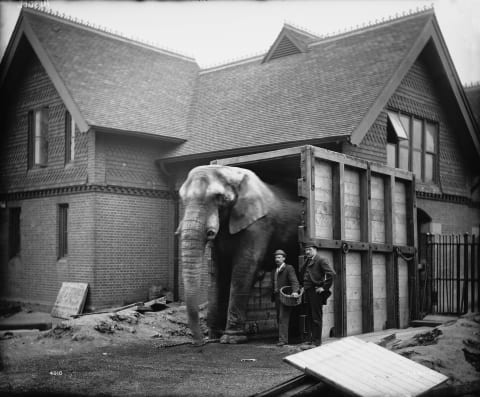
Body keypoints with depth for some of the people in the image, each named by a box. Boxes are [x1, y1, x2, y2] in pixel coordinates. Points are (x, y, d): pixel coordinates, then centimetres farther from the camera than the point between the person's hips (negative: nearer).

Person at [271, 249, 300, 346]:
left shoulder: (289, 268, -2)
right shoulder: (274, 272, 20)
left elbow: (294, 280, -16)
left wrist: (295, 291, -33)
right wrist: (273, 297, 16)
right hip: (277, 298, 7)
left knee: (283, 318, -13)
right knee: (279, 319, 6)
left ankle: (283, 339, -16)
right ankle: (283, 337, 12)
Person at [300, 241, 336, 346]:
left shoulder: (321, 260, -8)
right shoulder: (307, 261, 17)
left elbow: (331, 273, -18)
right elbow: (302, 274, 30)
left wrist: (324, 287, -16)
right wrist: (303, 286, 17)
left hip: (316, 292, -8)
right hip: (308, 292, 8)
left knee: (316, 318, -5)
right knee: (311, 317, 12)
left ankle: (317, 341, -1)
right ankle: (312, 339, 19)